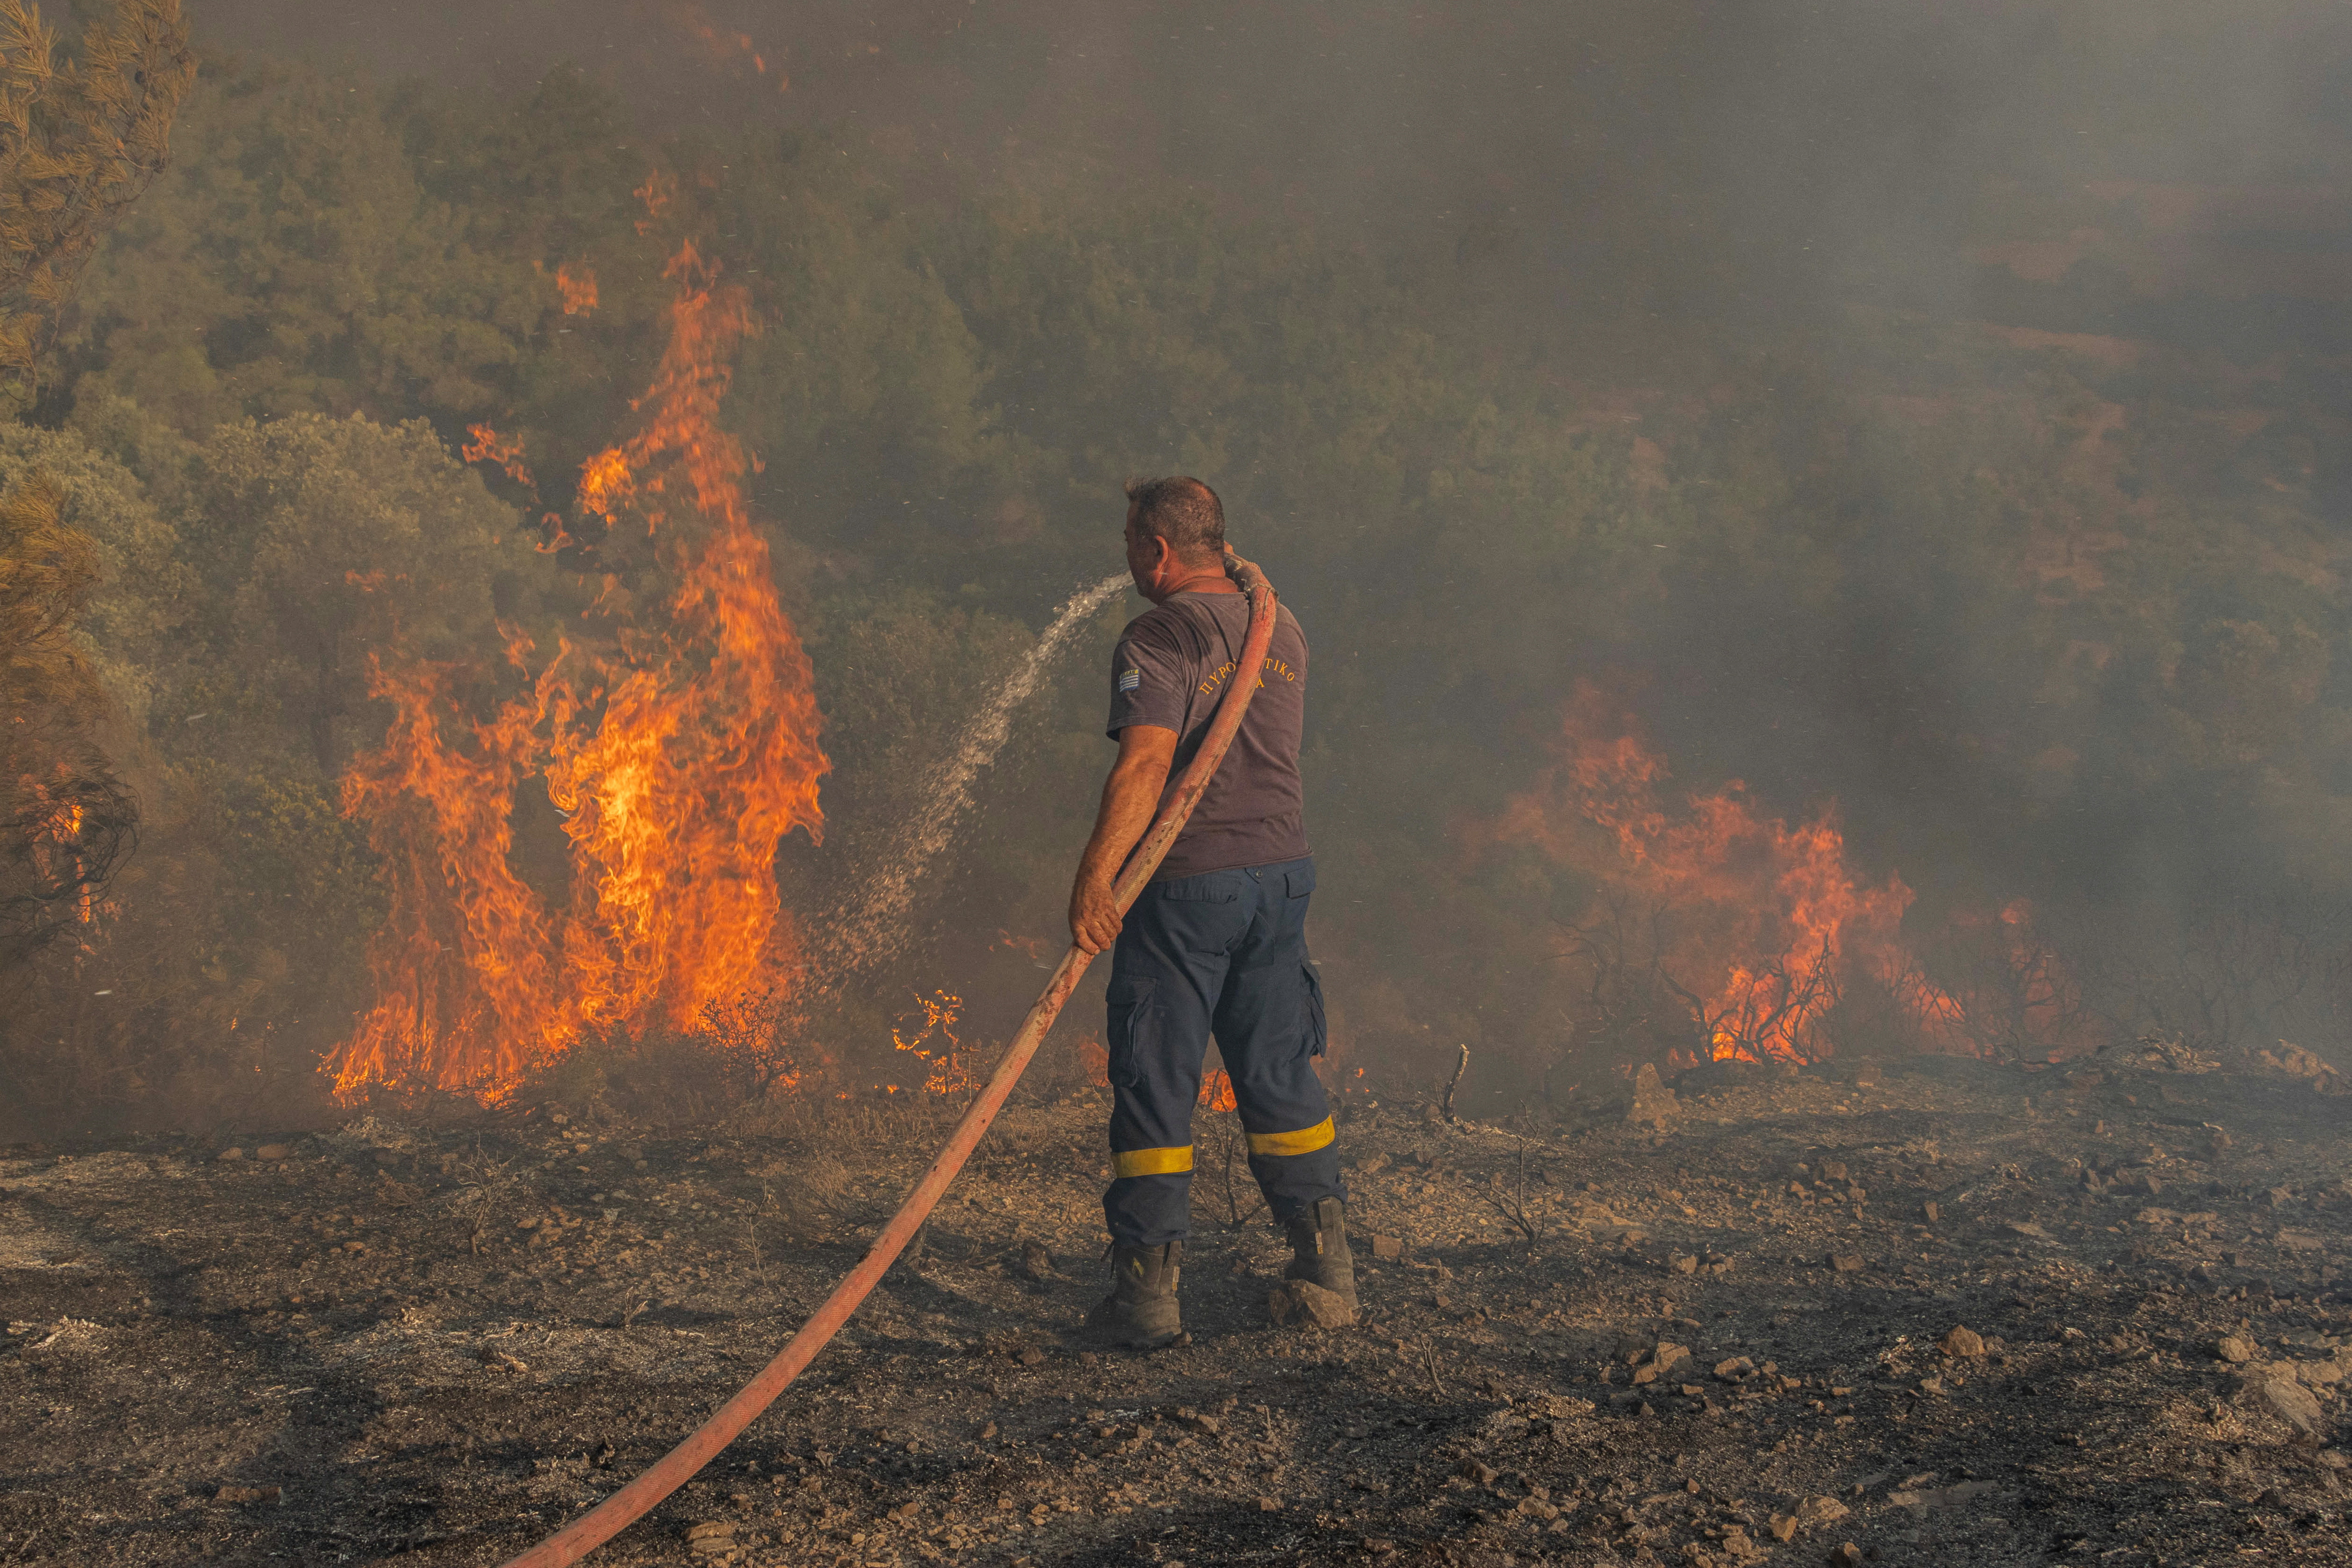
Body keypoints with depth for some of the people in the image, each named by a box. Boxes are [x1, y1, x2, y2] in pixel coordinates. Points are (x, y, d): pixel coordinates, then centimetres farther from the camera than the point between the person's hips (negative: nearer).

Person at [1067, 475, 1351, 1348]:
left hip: (1187, 883, -7)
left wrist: (1096, 875, -30)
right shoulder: (1280, 630, 11)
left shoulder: (1161, 637, -12)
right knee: (1280, 1075, 17)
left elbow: (1146, 761, -24)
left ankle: (1148, 1284, 0)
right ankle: (1327, 1259, 21)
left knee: (1155, 1084, 0)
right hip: (1282, 870, 7)